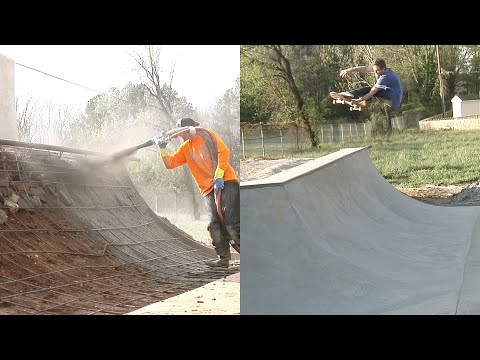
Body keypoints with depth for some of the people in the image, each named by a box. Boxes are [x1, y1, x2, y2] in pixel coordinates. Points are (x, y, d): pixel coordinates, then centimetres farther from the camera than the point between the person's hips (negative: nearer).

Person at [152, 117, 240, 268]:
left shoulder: (207, 135, 5)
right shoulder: (185, 148, 21)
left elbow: (224, 151, -7)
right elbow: (170, 163, 16)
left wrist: (219, 175, -15)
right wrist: (162, 148, 1)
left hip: (226, 182, -6)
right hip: (209, 190, 6)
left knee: (232, 222, -14)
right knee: (215, 225, -3)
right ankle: (224, 257, 5)